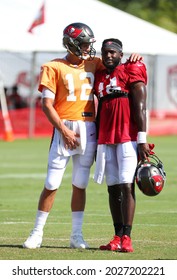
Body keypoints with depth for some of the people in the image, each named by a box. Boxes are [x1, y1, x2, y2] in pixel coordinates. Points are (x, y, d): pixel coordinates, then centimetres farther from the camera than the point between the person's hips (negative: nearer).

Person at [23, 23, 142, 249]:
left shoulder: (93, 64, 10)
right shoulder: (54, 68, -3)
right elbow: (47, 104, -6)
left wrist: (132, 60, -1)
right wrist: (64, 130, -13)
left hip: (88, 130, 4)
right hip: (64, 129, -4)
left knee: (80, 184, 8)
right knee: (52, 184, -4)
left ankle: (77, 235, 13)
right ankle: (37, 233, 6)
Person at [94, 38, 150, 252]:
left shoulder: (131, 72, -2)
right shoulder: (99, 77, 16)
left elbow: (140, 108, -7)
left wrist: (142, 140, -13)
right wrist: (97, 143, 18)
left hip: (128, 138, -6)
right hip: (106, 140, 6)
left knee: (127, 186, -11)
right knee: (113, 188, 4)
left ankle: (126, 237, -12)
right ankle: (118, 237, 6)